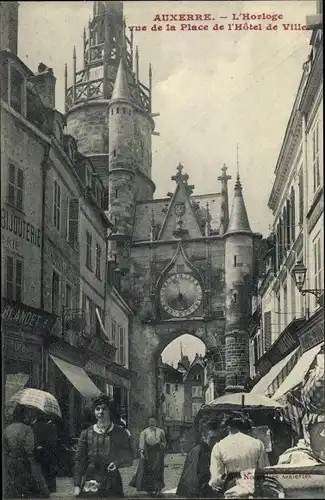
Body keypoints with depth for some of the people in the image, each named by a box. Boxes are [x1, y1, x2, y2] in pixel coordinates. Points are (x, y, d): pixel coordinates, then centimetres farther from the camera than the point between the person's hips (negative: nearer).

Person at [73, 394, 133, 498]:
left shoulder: (120, 433, 3)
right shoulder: (86, 433, 5)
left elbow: (128, 459, 10)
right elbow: (79, 461, 5)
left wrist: (117, 463, -10)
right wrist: (77, 485, -1)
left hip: (112, 485, 0)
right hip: (90, 484, 1)